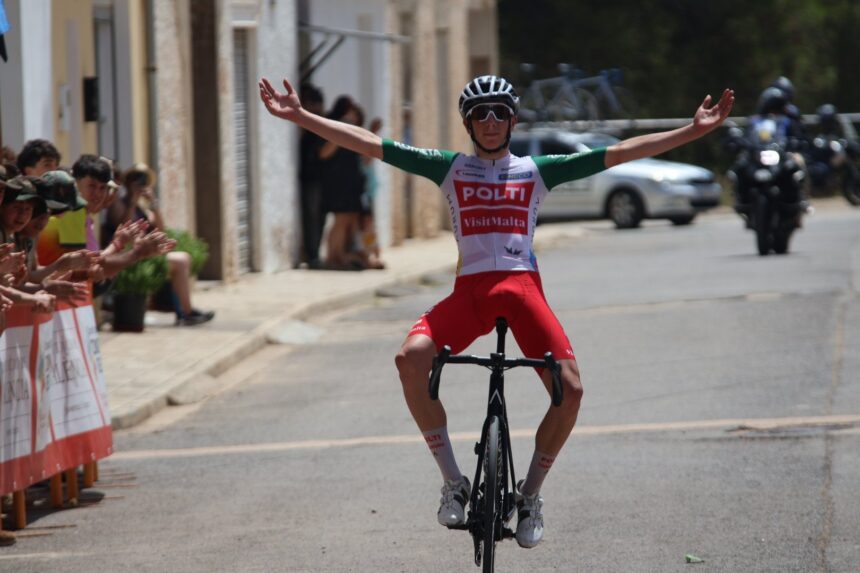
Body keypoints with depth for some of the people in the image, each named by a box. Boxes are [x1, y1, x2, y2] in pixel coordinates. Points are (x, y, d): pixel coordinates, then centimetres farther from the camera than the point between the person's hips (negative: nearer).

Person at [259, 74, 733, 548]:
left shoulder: (536, 171, 14)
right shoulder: (450, 168, 14)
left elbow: (621, 152, 11)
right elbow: (369, 144, 8)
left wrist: (693, 131, 5)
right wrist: (300, 116, 1)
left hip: (523, 288, 0)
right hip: (469, 290, 0)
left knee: (570, 388, -18)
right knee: (411, 358, -28)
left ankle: (530, 493, 6)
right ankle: (453, 482, -15)